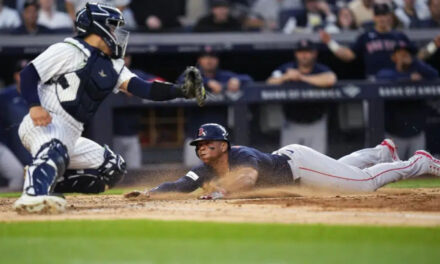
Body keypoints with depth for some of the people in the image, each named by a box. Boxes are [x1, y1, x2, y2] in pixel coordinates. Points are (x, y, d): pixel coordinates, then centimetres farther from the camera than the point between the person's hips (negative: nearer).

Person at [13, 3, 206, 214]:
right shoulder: (69, 51, -4)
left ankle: (47, 181, 3)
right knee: (55, 152, -39)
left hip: (71, 137, 9)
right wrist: (34, 106, -28)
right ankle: (33, 195, -63)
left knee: (113, 168, 13)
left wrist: (182, 91, -13)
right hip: (43, 124, -9)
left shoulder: (112, 66, 17)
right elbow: (28, 74, -9)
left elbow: (143, 89, 3)